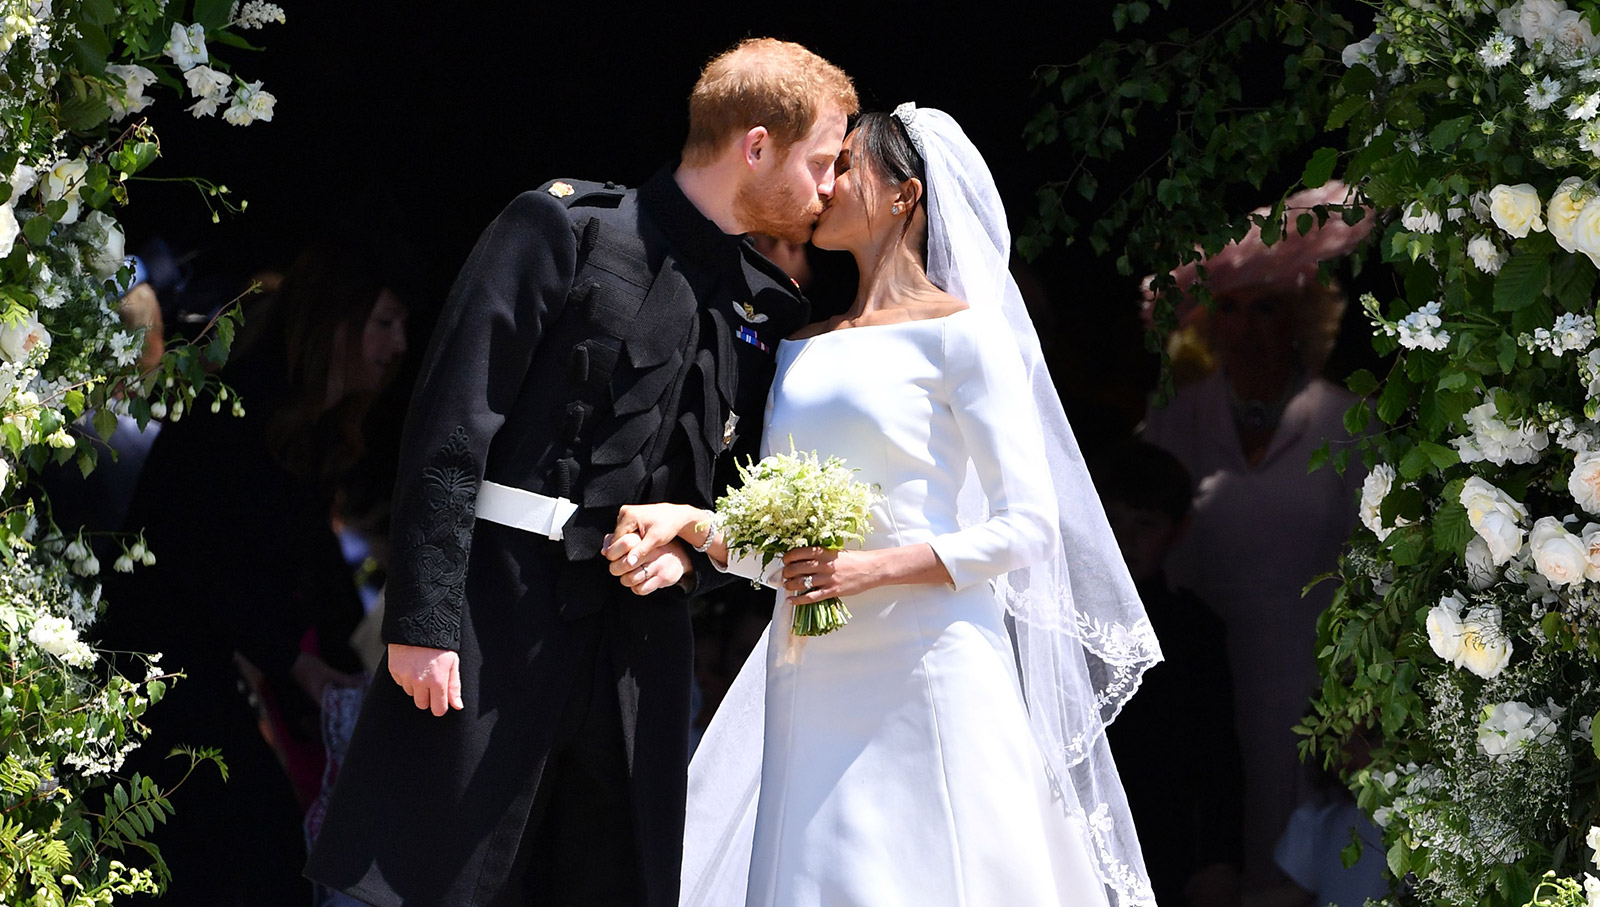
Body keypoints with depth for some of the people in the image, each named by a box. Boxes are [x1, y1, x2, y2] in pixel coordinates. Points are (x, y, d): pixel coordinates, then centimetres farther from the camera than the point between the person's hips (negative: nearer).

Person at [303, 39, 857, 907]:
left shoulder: (768, 307, 13)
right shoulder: (564, 227, -4)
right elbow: (450, 426, -9)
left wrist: (692, 549, -2)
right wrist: (422, 620, -16)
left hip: (640, 641, 6)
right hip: (497, 616, -6)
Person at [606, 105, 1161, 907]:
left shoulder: (959, 331, -2)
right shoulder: (803, 350, 18)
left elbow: (1025, 527, -7)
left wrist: (875, 569, -17)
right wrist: (687, 521, -1)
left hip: (924, 671, -6)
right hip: (811, 682, 6)